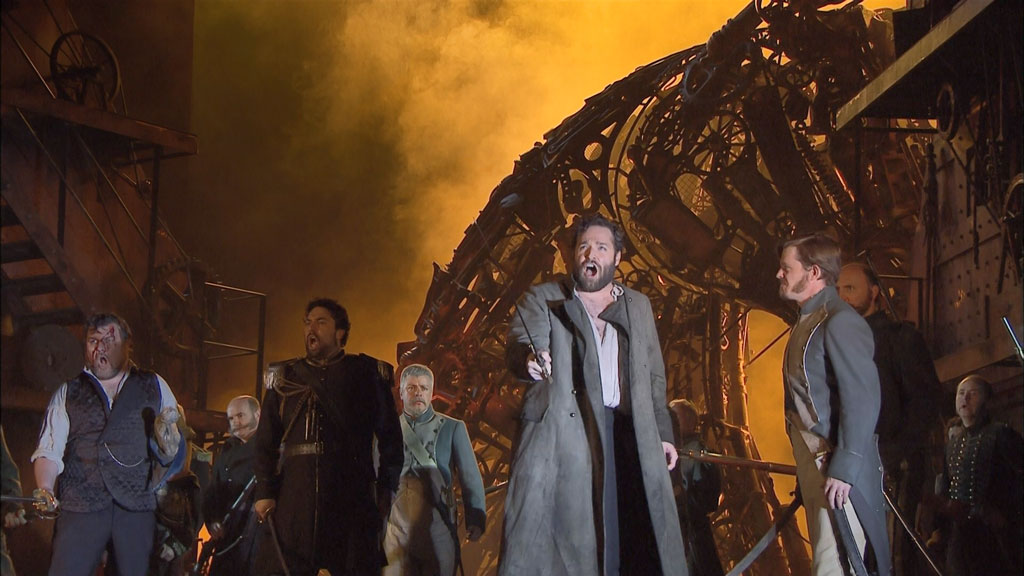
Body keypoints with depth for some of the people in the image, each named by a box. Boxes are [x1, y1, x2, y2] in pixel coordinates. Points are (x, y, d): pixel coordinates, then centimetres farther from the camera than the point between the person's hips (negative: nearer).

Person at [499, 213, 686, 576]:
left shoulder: (638, 306, 22)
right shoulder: (542, 299, 11)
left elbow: (654, 377, 23)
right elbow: (519, 345, -7)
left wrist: (662, 433, 13)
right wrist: (530, 359, -31)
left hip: (628, 437, 3)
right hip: (560, 431, -3)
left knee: (626, 541, -5)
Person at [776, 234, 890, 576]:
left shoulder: (840, 322, -13)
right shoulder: (807, 323, 17)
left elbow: (863, 399, -20)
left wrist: (843, 469, -22)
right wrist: (806, 469, 15)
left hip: (840, 470, -10)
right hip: (815, 465, 10)